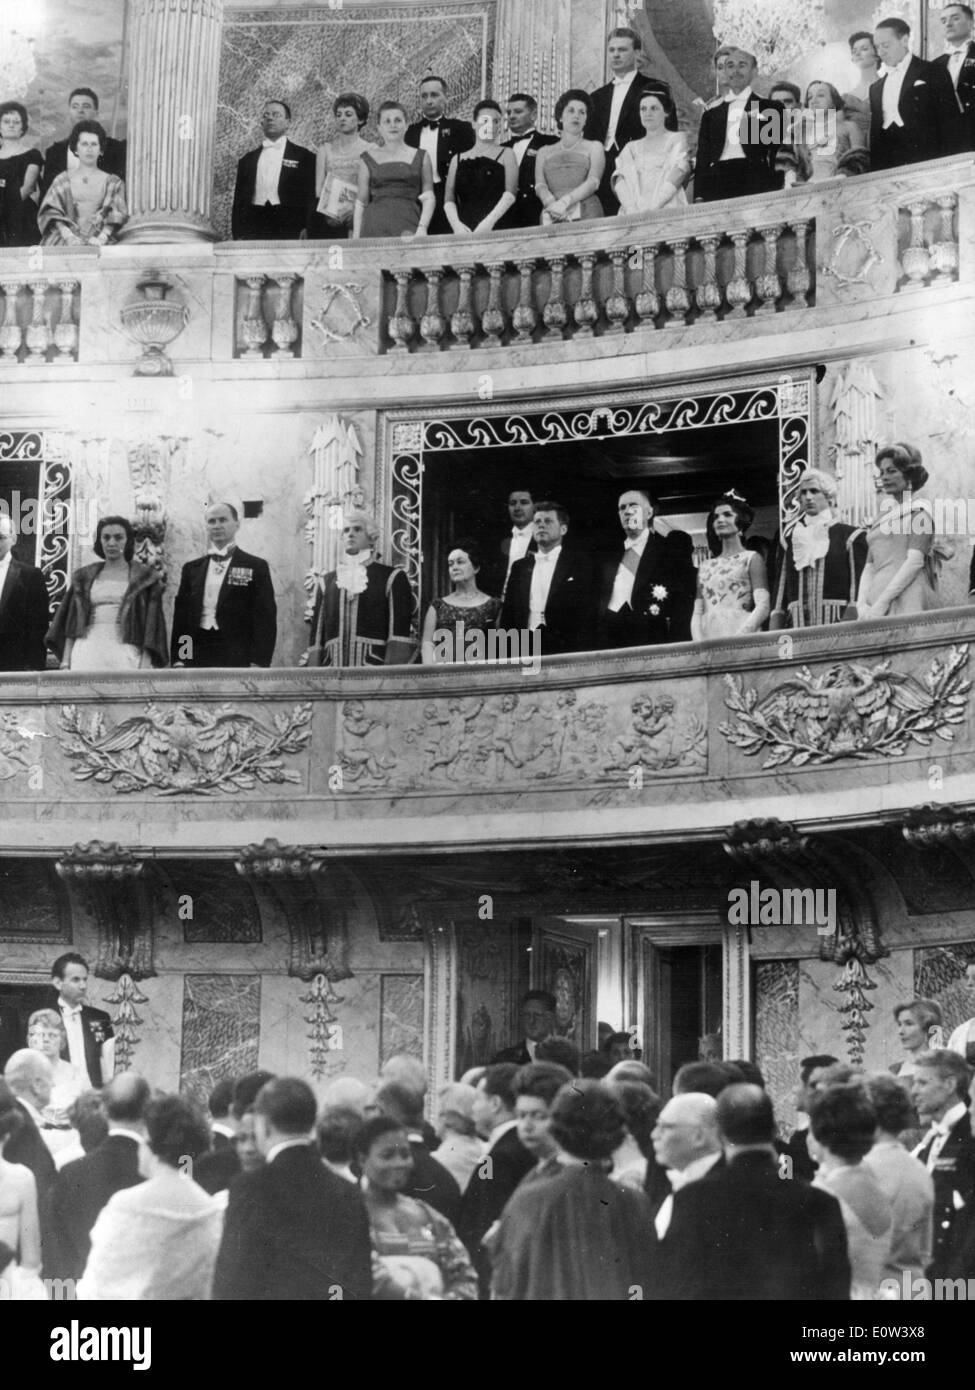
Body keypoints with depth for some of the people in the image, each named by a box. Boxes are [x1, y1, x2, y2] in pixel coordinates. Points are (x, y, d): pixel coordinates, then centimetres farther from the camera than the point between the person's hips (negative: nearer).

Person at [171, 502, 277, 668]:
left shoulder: (256, 567, 4)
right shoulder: (192, 568, 16)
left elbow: (265, 619, -1)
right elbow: (181, 615, 15)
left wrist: (258, 663, -11)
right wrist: (178, 660, 4)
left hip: (237, 660, -3)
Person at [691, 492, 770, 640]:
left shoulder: (751, 559, 6)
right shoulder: (705, 567, 18)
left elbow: (762, 607, -5)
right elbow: (697, 614, 13)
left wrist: (738, 637, -17)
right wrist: (699, 642, -5)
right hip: (709, 640, 4)